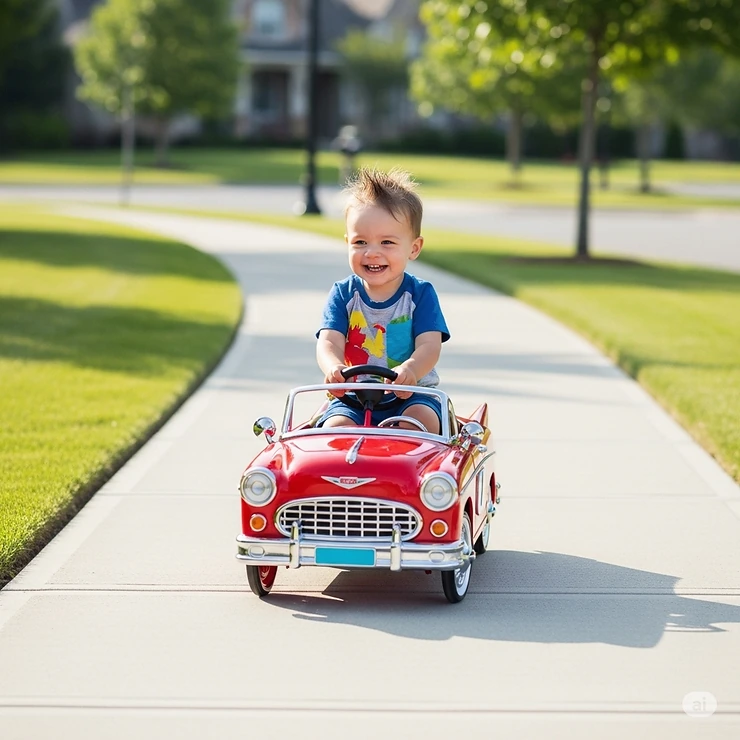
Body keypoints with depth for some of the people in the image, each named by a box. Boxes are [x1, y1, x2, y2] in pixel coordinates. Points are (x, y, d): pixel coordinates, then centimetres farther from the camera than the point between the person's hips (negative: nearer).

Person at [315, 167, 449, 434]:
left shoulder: (420, 294, 0)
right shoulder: (343, 294, 3)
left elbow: (429, 346, -12)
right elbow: (329, 343, -9)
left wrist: (410, 369, -38)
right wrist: (333, 367, -36)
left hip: (411, 396, -1)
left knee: (424, 419, -30)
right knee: (335, 426, -27)